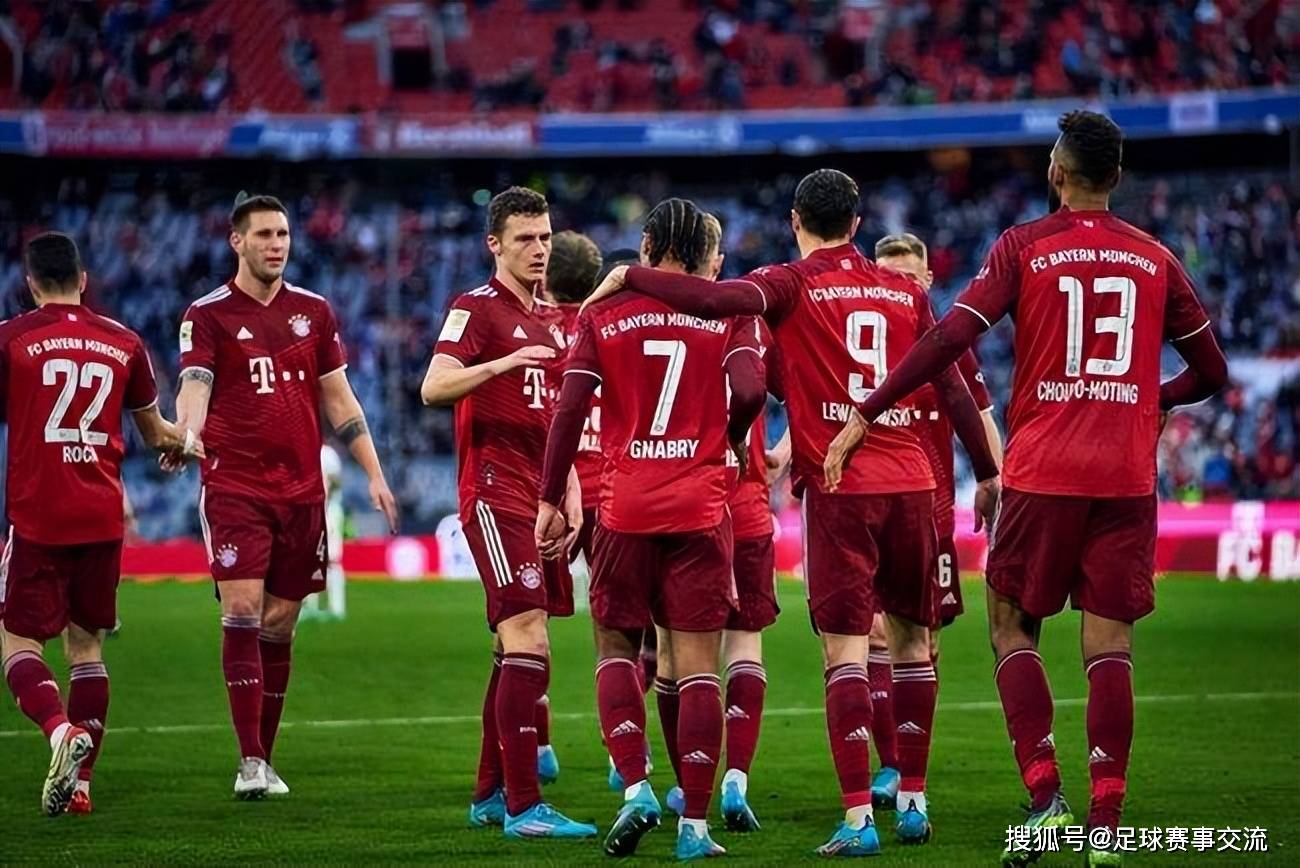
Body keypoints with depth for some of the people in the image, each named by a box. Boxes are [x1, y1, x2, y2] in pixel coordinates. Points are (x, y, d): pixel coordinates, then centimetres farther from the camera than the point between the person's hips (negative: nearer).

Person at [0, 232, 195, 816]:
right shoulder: (123, 342, 8)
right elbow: (154, 431, 20)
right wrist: (184, 445, 42)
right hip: (103, 520, 4)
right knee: (86, 645, 13)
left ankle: (63, 729, -25)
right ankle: (80, 781, 8)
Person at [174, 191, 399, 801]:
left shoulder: (313, 310, 12)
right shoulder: (208, 315, -1)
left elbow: (339, 400, 16)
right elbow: (194, 385, -15)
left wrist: (374, 475, 11)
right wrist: (185, 435, -37)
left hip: (301, 489, 4)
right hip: (234, 487, -4)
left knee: (279, 625, 6)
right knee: (242, 613, -13)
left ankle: (265, 760, 14)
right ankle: (249, 762, -13)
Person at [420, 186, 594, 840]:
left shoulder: (547, 323, 19)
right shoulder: (476, 308, -6)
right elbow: (434, 387, -21)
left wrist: (569, 491, 17)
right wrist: (500, 364, -36)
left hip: (538, 498, 9)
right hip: (495, 495, -9)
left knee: (521, 650, 11)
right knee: (528, 643, -16)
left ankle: (490, 795, 20)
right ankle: (524, 806, -18)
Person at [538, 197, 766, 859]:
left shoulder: (603, 314, 3)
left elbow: (569, 410, -4)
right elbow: (749, 391, -13)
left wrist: (551, 500, 2)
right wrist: (732, 439, 9)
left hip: (625, 511, 0)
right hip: (700, 509, 0)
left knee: (617, 646, 15)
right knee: (697, 662, 2)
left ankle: (635, 787, -4)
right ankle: (694, 824, -1)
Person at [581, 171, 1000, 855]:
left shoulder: (794, 285, -2)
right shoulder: (907, 291, 12)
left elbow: (718, 299, -21)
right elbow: (954, 389, 13)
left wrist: (628, 277, -10)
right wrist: (986, 473, 20)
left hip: (839, 488, -4)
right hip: (910, 484, 4)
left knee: (845, 650, -6)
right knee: (912, 641, 15)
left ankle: (858, 817, -14)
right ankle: (913, 803, 19)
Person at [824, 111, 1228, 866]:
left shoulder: (1024, 247, 0)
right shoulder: (1155, 260, 8)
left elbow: (950, 339, -11)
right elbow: (1210, 372, 14)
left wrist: (865, 415, -6)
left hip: (1044, 472, -2)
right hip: (1127, 476, 2)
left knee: (1013, 627, 10)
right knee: (1110, 645, 2)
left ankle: (1046, 795, -5)